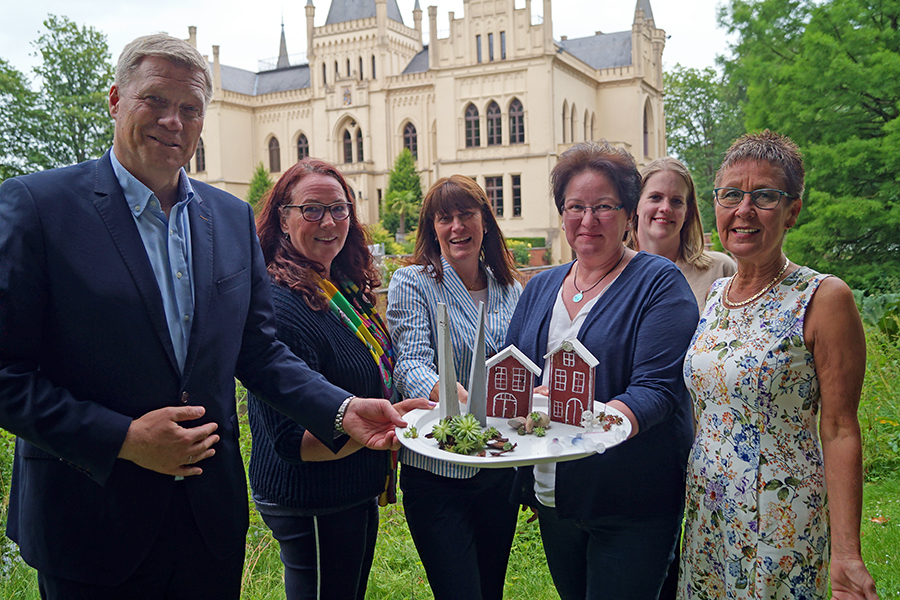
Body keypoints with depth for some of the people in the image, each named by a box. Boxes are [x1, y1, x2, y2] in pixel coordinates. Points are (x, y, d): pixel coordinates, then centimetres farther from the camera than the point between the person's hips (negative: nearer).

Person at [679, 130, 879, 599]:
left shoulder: (823, 299, -13)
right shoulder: (713, 295, 4)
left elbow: (839, 431, -14)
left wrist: (846, 554, -17)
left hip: (780, 521, -5)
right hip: (705, 512, 6)